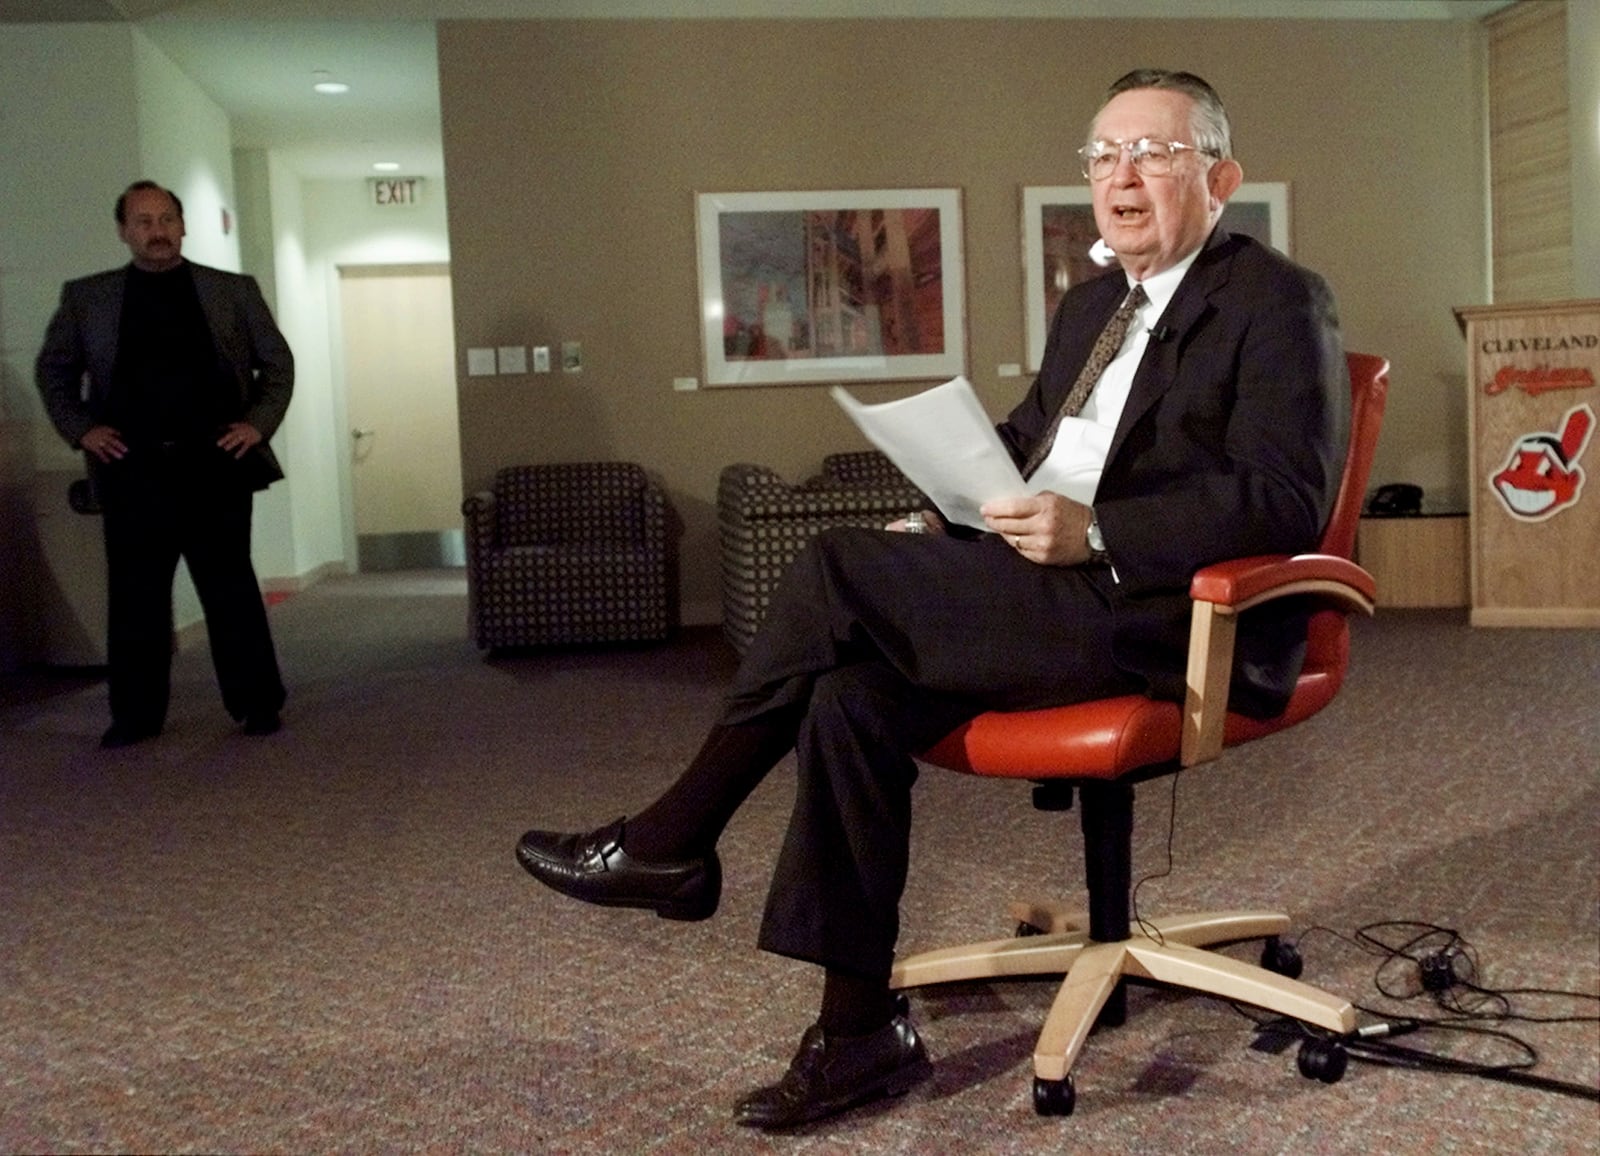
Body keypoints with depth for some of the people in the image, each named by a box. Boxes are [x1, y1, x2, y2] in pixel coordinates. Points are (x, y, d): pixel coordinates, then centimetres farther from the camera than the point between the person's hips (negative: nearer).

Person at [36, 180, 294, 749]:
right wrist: (80, 427, 2)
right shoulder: (86, 297, 9)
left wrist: (259, 423, -1)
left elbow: (277, 362, 12)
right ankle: (136, 713, 13)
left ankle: (258, 703, 10)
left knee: (230, 586, 3)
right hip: (132, 468, 1)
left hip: (216, 463, -1)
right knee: (135, 593, 4)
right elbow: (52, 370, 17)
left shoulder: (233, 291, 7)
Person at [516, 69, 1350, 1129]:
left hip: (1169, 618, -8)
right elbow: (1026, 437, 25)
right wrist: (955, 508, 3)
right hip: (1057, 591, 8)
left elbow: (1284, 502, -16)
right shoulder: (1092, 302, 21)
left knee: (839, 569, -19)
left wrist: (1094, 533, -26)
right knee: (852, 701, -19)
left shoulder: (1279, 304, -4)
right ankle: (863, 1029, -8)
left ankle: (670, 843, -3)